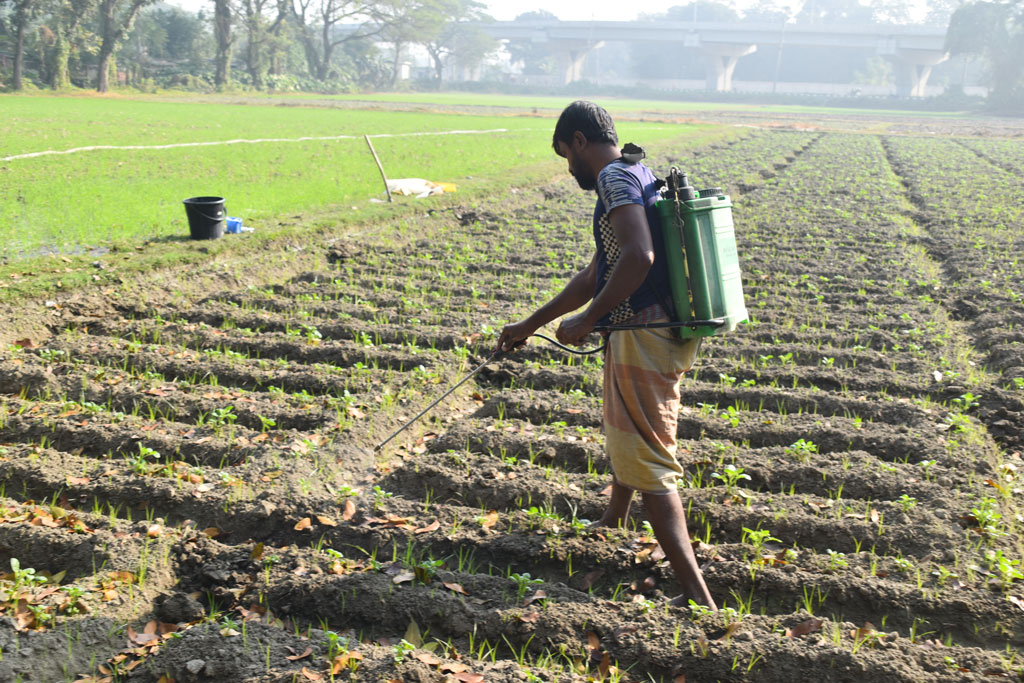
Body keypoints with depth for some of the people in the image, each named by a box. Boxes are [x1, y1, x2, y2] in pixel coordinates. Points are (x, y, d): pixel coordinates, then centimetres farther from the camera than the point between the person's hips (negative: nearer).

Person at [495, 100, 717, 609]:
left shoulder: (616, 177, -10)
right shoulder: (639, 177, 22)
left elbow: (639, 256, -28)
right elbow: (596, 275, 28)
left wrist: (587, 319, -19)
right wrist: (531, 324, 31)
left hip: (643, 335, -11)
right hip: (667, 333, 11)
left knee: (646, 462, -8)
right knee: (624, 433, 31)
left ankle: (697, 595, -9)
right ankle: (612, 524, 56)